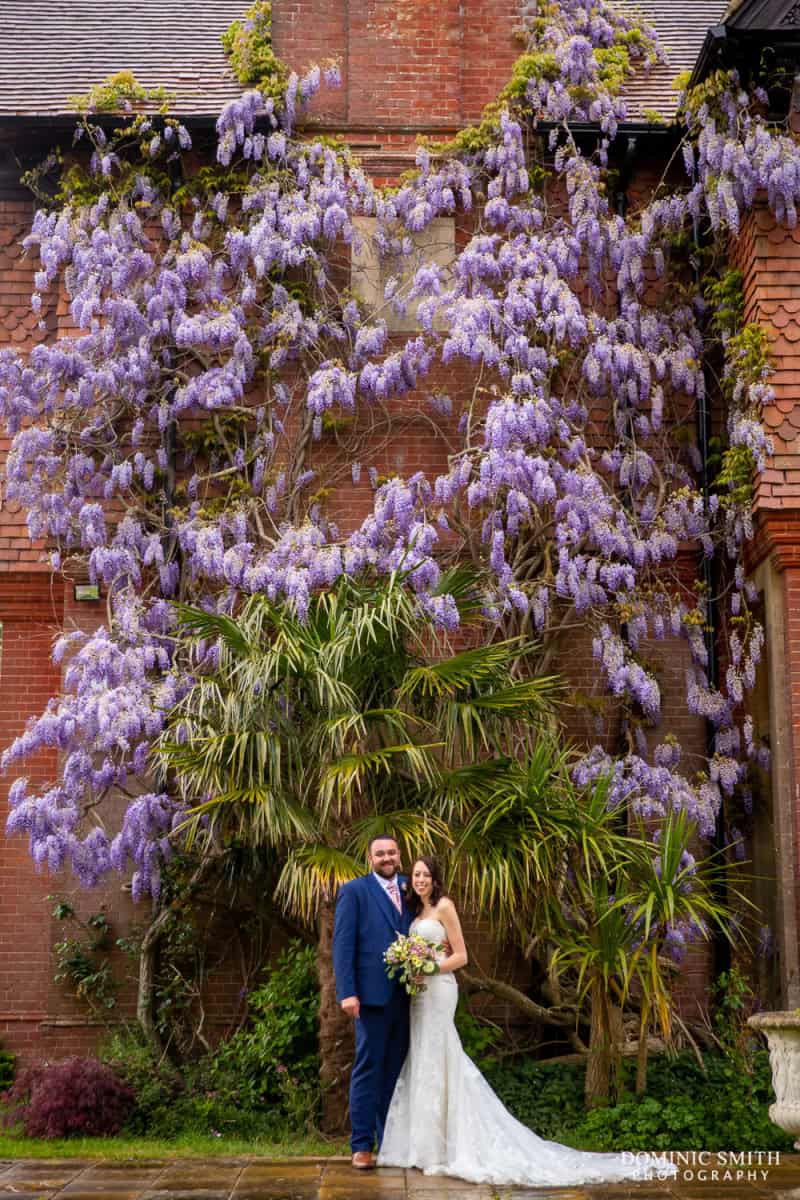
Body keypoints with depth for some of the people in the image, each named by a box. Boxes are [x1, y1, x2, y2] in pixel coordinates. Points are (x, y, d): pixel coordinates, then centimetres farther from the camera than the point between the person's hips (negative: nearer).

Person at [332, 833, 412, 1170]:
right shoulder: (354, 891, -2)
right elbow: (342, 944, -7)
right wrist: (347, 992, -15)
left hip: (404, 995, 5)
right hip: (373, 993, -5)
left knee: (394, 1070, 11)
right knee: (368, 1068, -1)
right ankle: (362, 1145, 5)